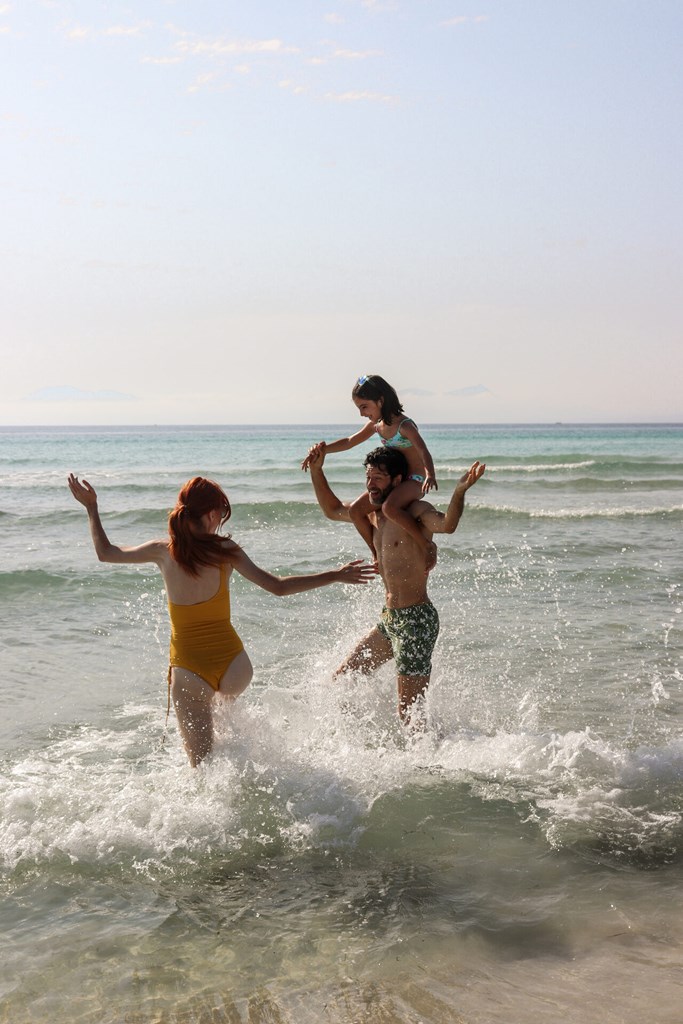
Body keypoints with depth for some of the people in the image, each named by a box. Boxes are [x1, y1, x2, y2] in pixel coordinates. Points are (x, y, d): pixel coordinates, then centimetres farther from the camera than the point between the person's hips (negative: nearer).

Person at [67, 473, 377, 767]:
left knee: (203, 765, 9)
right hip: (232, 666, -1)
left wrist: (91, 507, 23)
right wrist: (335, 576, -2)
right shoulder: (225, 551, -7)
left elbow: (105, 552, 11)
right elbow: (278, 586, -8)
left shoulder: (163, 551, -1)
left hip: (187, 671, 1)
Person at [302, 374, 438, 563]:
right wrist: (322, 449, 4)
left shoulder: (404, 425, -19)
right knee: (356, 510, 0)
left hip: (415, 480, -9)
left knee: (389, 508, -37)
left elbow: (423, 451, -33)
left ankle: (427, 546, -27)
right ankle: (377, 554, 11)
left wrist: (430, 475, -52)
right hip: (393, 480, 9)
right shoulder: (377, 425, 6)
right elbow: (350, 441, 17)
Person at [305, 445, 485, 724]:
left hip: (416, 619, -9)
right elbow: (333, 510, 28)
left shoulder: (415, 512, -14)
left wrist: (459, 492, -54)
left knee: (409, 713, -8)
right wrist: (316, 470, 18)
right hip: (389, 619, 9)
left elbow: (446, 524, -36)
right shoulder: (374, 512, 11)